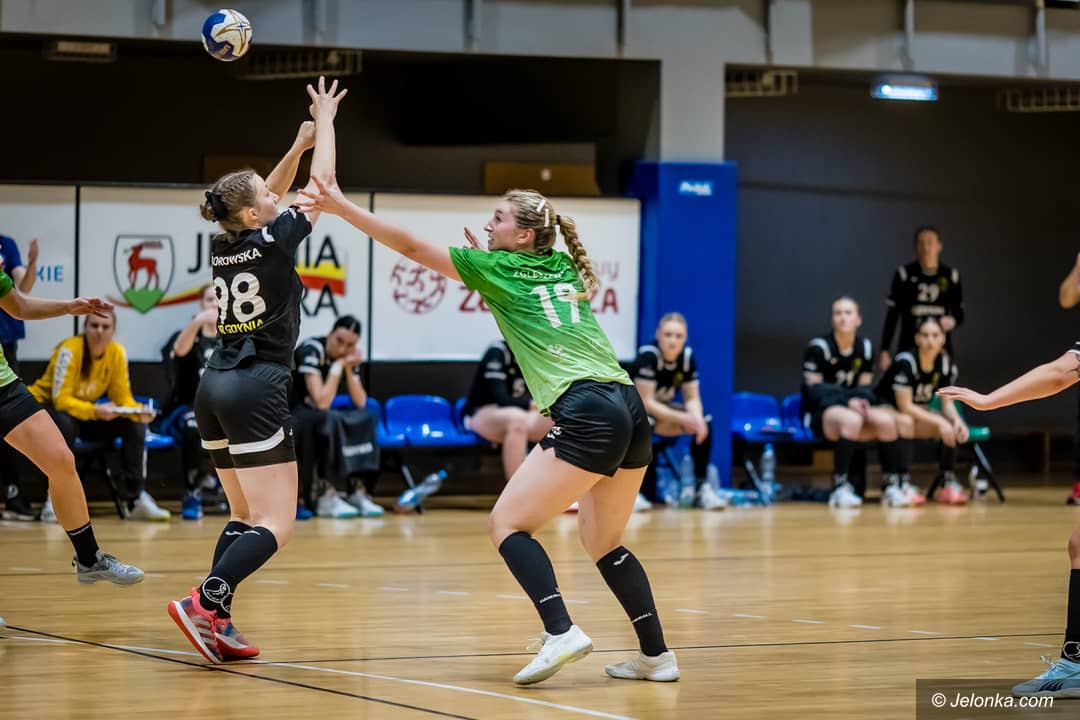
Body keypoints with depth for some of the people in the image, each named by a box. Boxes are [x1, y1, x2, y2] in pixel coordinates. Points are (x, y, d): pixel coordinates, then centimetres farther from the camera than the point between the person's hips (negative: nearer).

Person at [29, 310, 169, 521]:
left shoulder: (117, 352, -10)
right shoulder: (69, 350, -25)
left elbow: (123, 397, -7)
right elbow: (60, 399, -30)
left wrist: (138, 412, -30)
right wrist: (94, 411, -45)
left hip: (87, 412, 5)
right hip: (46, 406, -5)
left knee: (135, 425, -15)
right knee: (65, 424, -39)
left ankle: (136, 499, -12)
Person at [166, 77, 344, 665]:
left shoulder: (224, 245, 8)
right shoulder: (272, 241, -10)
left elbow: (264, 199, 28)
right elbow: (321, 187, 1)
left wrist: (299, 145, 22)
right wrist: (325, 122, 13)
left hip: (214, 389, 8)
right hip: (256, 391, -8)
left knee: (244, 516, 16)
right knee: (276, 526, -8)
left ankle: (217, 626, 3)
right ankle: (204, 601, -27)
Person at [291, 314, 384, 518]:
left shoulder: (347, 357, 0)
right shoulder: (311, 350, -21)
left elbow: (360, 403, -5)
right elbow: (321, 403, -28)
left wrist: (348, 368, -15)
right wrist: (337, 366, -23)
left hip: (320, 418, 7)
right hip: (288, 416, -7)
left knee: (365, 419, -16)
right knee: (330, 420, -34)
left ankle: (358, 491, -22)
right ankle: (328, 497, -32)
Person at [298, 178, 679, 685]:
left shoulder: (497, 268, 5)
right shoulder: (563, 267, 21)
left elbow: (411, 247, 7)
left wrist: (342, 207, 11)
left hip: (586, 416, -8)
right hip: (631, 411, 8)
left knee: (507, 523, -1)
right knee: (602, 543, 20)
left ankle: (561, 632, -20)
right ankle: (656, 656, 15)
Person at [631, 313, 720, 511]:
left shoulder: (687, 357, -8)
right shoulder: (648, 355, -26)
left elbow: (692, 398, -3)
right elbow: (646, 402, -28)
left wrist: (697, 418, -27)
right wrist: (682, 418, -34)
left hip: (664, 410, 6)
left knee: (704, 424, -15)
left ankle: (701, 487, -9)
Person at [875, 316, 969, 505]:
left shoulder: (947, 365, -6)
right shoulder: (905, 362, -25)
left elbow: (947, 403, -2)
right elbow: (904, 406, -28)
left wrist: (956, 420, -25)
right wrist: (939, 421, -33)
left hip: (917, 411, 6)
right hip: (885, 408, -6)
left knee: (953, 427, -17)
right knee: (905, 422, -39)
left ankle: (948, 483, -15)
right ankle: (902, 485, -41)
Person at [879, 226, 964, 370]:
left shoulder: (950, 275, 6)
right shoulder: (904, 274, 1)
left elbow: (959, 313, 14)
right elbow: (892, 314, 3)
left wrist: (953, 321, -10)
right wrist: (884, 350, 0)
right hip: (909, 347, -2)